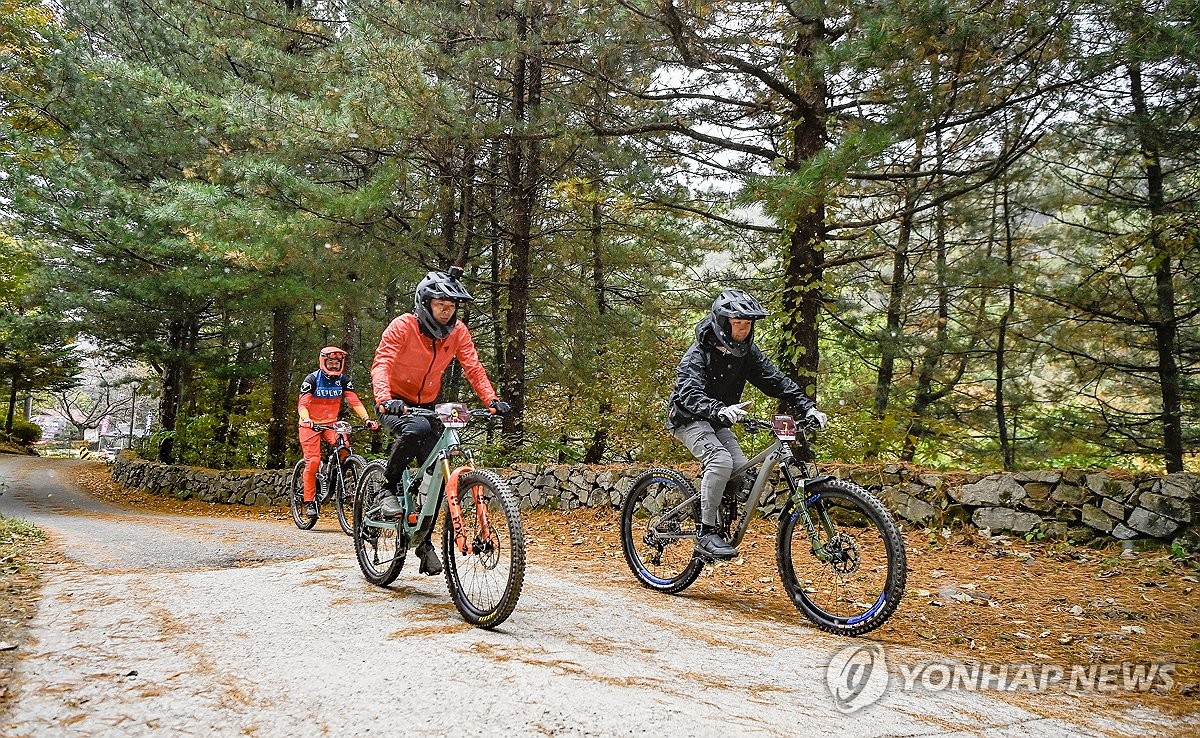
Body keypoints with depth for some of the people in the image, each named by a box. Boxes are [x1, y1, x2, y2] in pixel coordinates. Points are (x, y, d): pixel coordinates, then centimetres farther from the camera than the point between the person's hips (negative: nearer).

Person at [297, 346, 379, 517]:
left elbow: (355, 401, -9)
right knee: (313, 461, -13)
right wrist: (306, 419, -40)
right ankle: (309, 501, -2)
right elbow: (302, 404, -19)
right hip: (311, 424, -3)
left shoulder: (343, 380, -3)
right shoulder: (312, 379, -12)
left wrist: (367, 419, -24)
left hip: (331, 423, 3)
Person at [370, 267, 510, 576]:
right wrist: (384, 399, -48)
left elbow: (473, 368, -12)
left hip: (426, 406, 4)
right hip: (395, 405, -4)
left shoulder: (458, 331, -8)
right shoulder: (402, 326, -20)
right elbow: (381, 365, -29)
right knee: (416, 429, -38)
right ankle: (389, 488, -15)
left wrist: (492, 400, -29)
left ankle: (424, 540, 13)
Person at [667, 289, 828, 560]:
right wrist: (720, 410, -55)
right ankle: (706, 534, -22)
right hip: (689, 419, -6)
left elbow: (776, 380, -5)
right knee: (720, 460, -30)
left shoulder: (746, 351, -4)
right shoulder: (700, 353, -23)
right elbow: (689, 393, -37)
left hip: (718, 421, 6)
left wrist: (807, 407, -19)